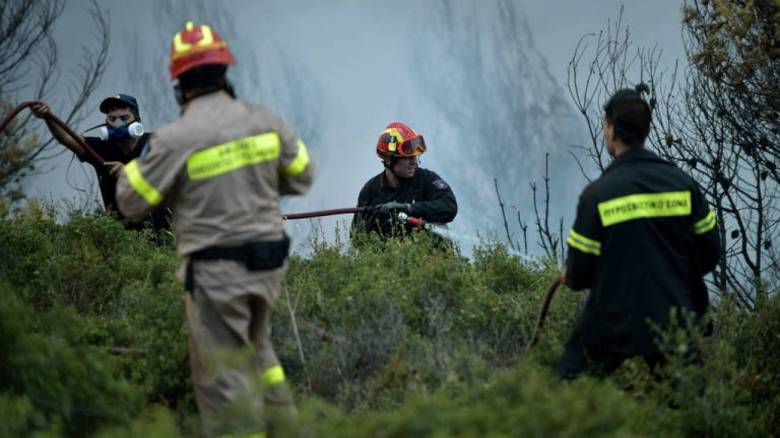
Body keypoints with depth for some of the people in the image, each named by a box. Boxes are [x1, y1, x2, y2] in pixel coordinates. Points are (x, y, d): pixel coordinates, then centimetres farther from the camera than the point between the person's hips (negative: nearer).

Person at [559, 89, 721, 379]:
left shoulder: (597, 194, -12)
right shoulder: (683, 184, 0)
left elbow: (579, 274, -7)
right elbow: (709, 255, 5)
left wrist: (570, 277, 17)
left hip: (614, 327, -3)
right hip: (675, 326, 3)